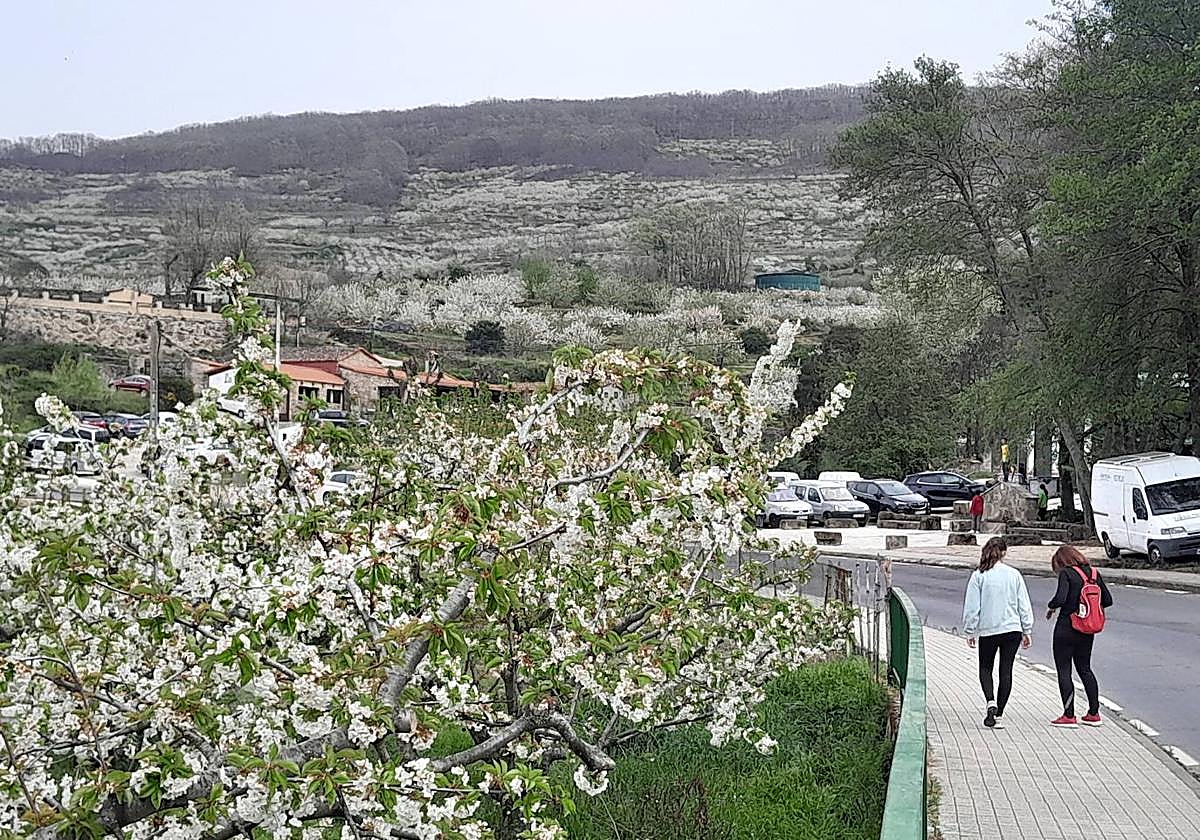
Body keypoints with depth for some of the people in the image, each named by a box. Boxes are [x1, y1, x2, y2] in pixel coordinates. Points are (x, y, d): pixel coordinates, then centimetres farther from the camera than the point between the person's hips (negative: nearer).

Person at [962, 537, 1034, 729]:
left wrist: (970, 631, 4)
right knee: (1006, 671, 8)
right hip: (1012, 629, 1)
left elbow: (972, 606, -5)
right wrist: (1027, 631, 11)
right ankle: (999, 714, 8)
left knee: (985, 668, 15)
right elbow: (1024, 605, 3)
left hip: (987, 630, -1)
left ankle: (991, 702, -9)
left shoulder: (979, 575, -7)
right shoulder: (1014, 574, -1)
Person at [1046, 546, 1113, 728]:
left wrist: (1050, 607, -5)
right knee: (1085, 669, 19)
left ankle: (1069, 716, -1)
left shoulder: (1066, 573, -12)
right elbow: (1108, 601, 6)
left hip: (1066, 629, -6)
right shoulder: (1094, 573, 6)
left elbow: (1060, 598, -25)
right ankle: (1094, 713, 20)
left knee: (1064, 672, 1)